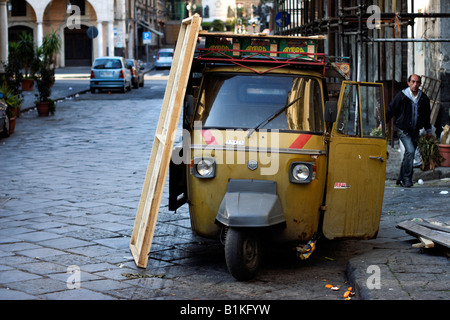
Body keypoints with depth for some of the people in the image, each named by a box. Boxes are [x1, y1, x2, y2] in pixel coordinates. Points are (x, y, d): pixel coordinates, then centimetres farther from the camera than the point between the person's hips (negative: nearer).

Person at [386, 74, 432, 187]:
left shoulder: (423, 98, 5)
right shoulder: (401, 96, -8)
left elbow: (426, 116, 18)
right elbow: (390, 110, -1)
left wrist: (429, 131, 21)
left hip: (415, 131, 5)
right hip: (404, 130, -5)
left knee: (409, 154, 10)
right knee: (410, 151, -20)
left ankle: (401, 179, 21)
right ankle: (407, 178, -11)